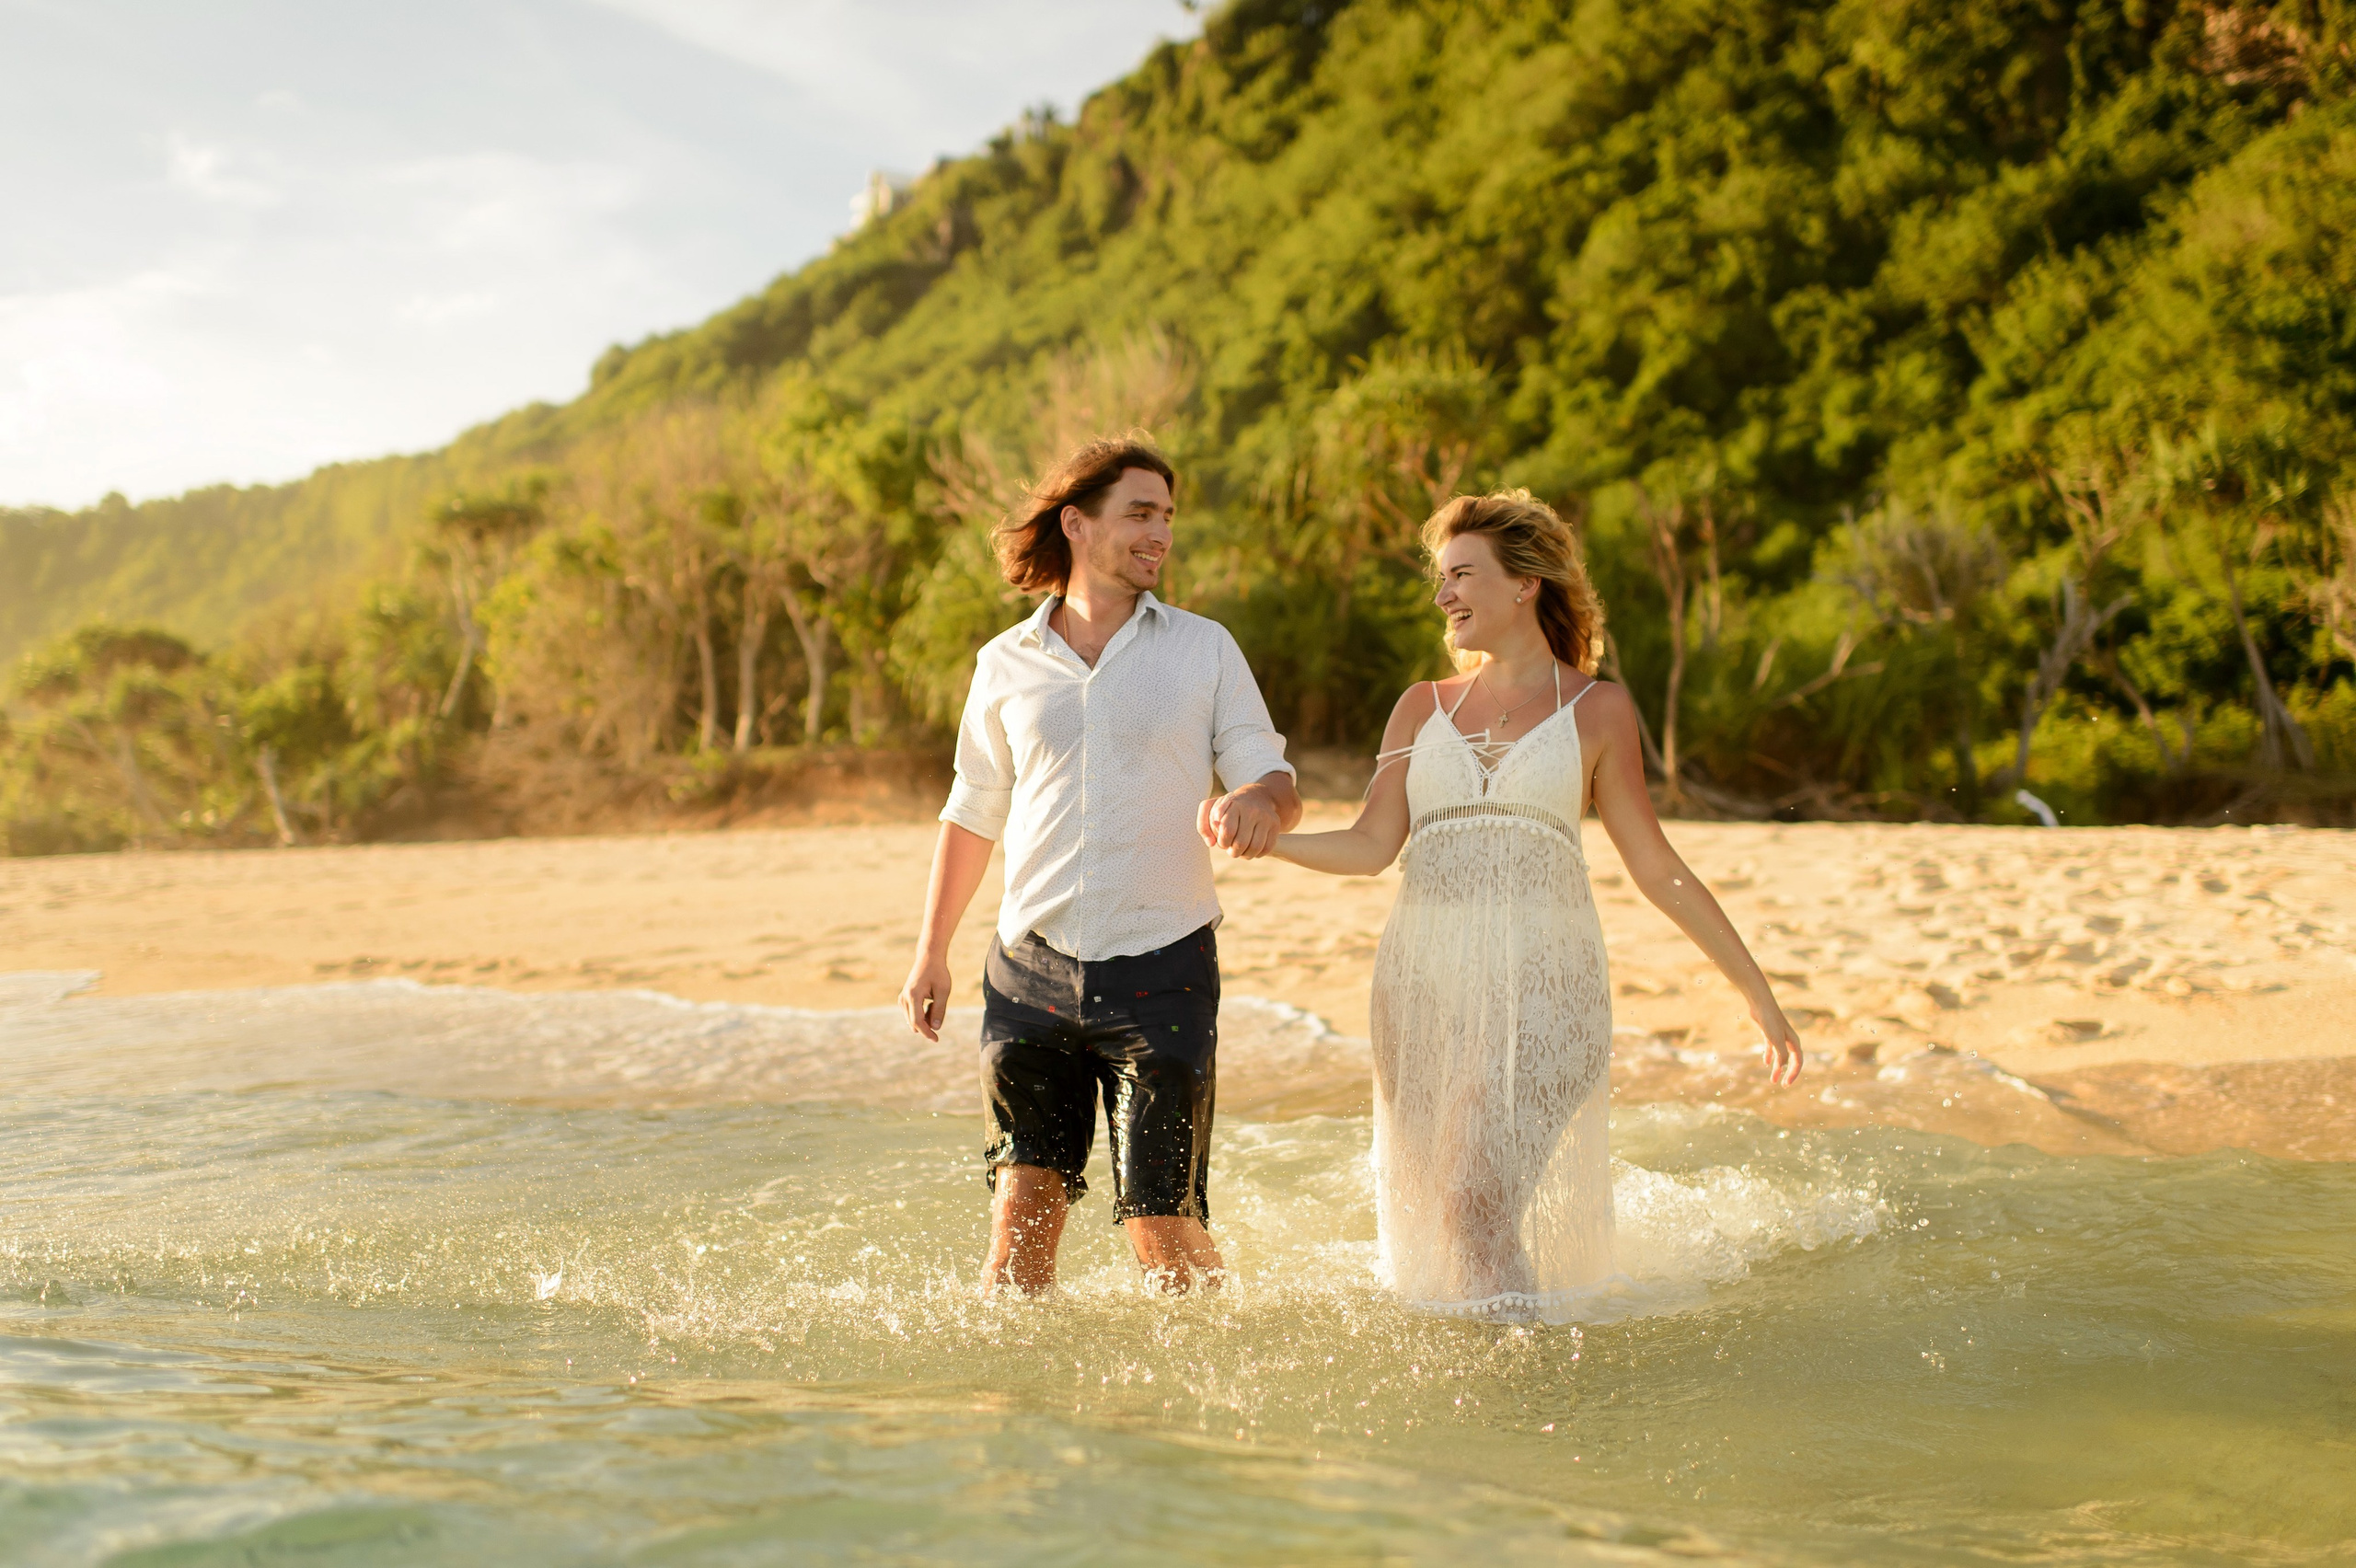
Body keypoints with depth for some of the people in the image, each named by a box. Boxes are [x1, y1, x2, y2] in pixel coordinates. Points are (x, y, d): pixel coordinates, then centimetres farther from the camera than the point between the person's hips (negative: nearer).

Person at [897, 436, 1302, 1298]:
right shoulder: (1007, 664, 8)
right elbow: (972, 815, 17)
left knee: (1162, 1227, -1)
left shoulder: (1205, 649, 4)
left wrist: (1257, 804, -23)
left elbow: (1279, 787, 2)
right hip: (1031, 968, 2)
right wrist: (931, 953, 14)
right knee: (1022, 1209, -1)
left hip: (1162, 968, -1)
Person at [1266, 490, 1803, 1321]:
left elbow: (1657, 868, 10)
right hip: (1425, 981, 4)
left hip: (1541, 983, -4)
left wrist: (1757, 990, 10)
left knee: (1478, 1207, -19)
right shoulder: (1423, 707, 15)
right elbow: (1372, 846, 7)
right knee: (1429, 1221, 4)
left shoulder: (1595, 709, 8)